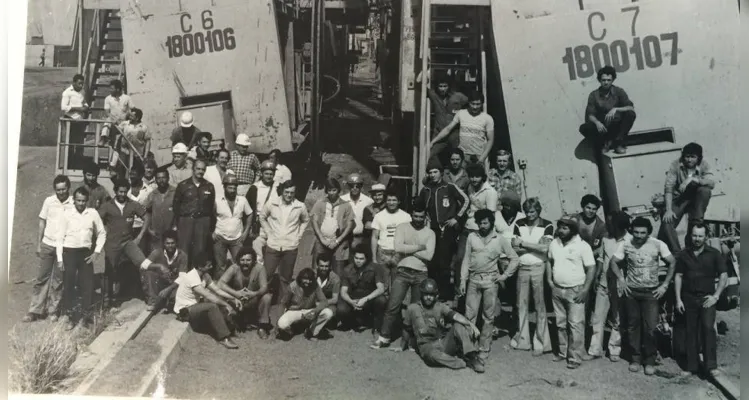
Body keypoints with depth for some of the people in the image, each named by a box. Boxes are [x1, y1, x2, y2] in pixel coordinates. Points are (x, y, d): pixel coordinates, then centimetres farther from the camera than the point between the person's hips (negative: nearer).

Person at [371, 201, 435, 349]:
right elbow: (398, 248, -14)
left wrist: (408, 250, -9)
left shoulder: (430, 233, 4)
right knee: (393, 306, -4)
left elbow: (428, 256, -10)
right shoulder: (402, 227, 2)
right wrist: (418, 247, -9)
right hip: (403, 272, -1)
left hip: (421, 274, 1)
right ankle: (384, 337, 4)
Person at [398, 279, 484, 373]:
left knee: (458, 326, -23)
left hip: (444, 342, 2)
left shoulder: (441, 306, 7)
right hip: (428, 345, -2)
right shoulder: (412, 308, 4)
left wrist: (470, 324, -29)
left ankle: (472, 356, -31)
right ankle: (465, 363, -28)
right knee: (432, 355, -39)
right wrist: (402, 346, 26)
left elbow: (455, 316, -12)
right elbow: (407, 329, 16)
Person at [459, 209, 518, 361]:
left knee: (488, 317, 4)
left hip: (490, 280, -1)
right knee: (470, 315, 0)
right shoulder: (471, 237, 3)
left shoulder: (500, 240, 1)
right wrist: (462, 280, 1)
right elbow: (466, 259, 5)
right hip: (473, 279, 1)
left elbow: (514, 258, 8)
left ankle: (484, 348, 13)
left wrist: (505, 275, 0)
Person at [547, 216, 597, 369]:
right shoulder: (554, 243, 4)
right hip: (557, 290, 5)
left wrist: (585, 290, -15)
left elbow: (591, 268, -11)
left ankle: (575, 357, 4)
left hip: (575, 291, -5)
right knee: (560, 323, 14)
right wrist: (549, 279, 6)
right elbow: (550, 261, 18)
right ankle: (563, 352, 26)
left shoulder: (583, 246, -12)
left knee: (575, 325, -3)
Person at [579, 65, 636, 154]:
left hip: (617, 126, 0)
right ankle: (605, 142, -7)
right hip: (602, 127, 0)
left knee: (631, 114, -27)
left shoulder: (619, 91, 1)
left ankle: (618, 143, -17)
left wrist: (616, 109, -26)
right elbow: (590, 115, -6)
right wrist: (597, 122, -29)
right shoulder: (594, 95, 1)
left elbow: (631, 107, -9)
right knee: (584, 128, -27)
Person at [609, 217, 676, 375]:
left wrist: (665, 285, -4)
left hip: (651, 292, -2)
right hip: (631, 291, 2)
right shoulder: (625, 245, -4)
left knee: (650, 327, -5)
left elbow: (672, 263, -1)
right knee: (633, 326, 8)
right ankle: (636, 358, 21)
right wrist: (621, 279, -7)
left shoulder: (658, 245, -7)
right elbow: (613, 262, 5)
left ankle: (650, 360, 9)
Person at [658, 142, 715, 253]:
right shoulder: (676, 165, -13)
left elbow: (712, 183, -26)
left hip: (696, 199, 1)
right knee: (667, 222, -24)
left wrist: (692, 179, -36)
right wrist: (669, 210, -27)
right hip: (679, 199, 0)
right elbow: (668, 188, -18)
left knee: (705, 190, -31)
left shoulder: (704, 165, -10)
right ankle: (676, 253, -12)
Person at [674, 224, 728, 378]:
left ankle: (711, 365, -11)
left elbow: (724, 275, 0)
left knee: (708, 327, -17)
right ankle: (691, 366, 13)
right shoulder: (683, 254, 5)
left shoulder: (714, 253, -1)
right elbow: (678, 277, 7)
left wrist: (716, 296, -8)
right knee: (690, 332, 5)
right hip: (688, 298, 2)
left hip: (707, 298, -2)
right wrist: (678, 299, 1)